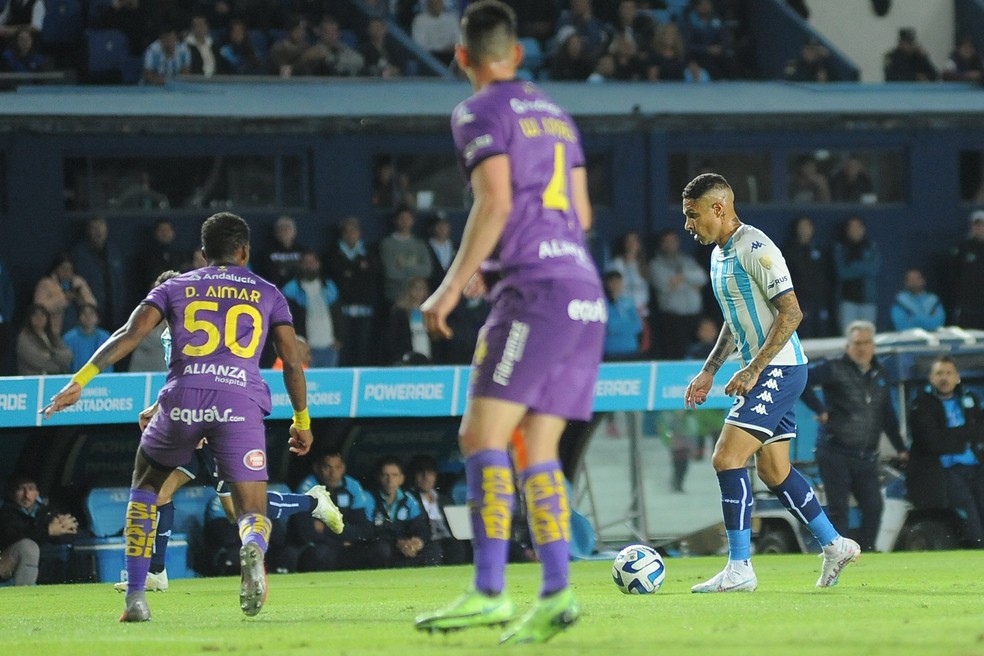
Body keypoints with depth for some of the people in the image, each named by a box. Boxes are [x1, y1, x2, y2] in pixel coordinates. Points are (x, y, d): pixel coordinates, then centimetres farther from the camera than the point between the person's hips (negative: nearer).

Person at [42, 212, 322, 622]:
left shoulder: (175, 287, 19)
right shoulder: (268, 294, 21)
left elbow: (130, 334, 6)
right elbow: (292, 362, 17)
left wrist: (80, 381, 2)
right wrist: (302, 421, 28)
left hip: (183, 402, 1)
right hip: (240, 403, -1)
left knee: (145, 486, 26)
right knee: (253, 511, 4)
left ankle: (135, 598, 15)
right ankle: (253, 548, -37)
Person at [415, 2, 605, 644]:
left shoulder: (479, 113, -1)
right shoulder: (554, 114, 21)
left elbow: (495, 202, -14)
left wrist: (453, 284, -13)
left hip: (536, 290, -8)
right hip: (585, 292, 8)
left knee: (482, 435, -10)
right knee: (539, 451, 7)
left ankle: (489, 591, -19)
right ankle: (557, 592, -2)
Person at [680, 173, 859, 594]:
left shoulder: (755, 248, -16)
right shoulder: (719, 253, 14)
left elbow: (791, 313, -20)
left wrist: (752, 369, -22)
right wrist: (709, 371, 20)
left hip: (778, 368, -10)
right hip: (765, 372, 10)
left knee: (727, 458, -15)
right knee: (773, 470, 13)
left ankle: (739, 569, -13)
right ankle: (835, 546, 24)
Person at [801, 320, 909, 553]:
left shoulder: (879, 375, 15)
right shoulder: (834, 370, -4)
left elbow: (888, 416, 22)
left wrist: (900, 448, 19)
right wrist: (819, 409, -15)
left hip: (867, 456, 5)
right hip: (836, 453, -5)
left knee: (873, 507, -3)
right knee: (838, 509, -6)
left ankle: (867, 551, 7)